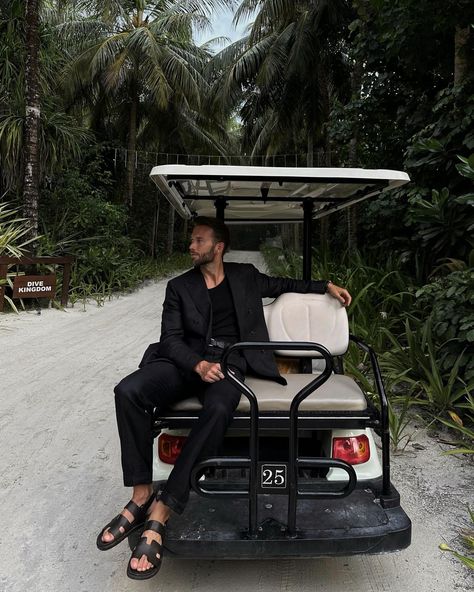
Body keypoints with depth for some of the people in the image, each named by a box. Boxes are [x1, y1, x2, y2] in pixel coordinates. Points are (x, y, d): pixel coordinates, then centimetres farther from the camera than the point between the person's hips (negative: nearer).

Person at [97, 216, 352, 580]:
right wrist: (198, 364, -16)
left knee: (219, 409, -37)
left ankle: (160, 514, -30)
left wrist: (326, 286, 25)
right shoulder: (179, 286, 13)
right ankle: (142, 494, -15)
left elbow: (284, 285, 33)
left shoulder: (245, 276, 17)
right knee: (128, 391, -28)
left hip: (230, 362, -1)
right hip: (187, 361, 2)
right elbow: (170, 338, 3)